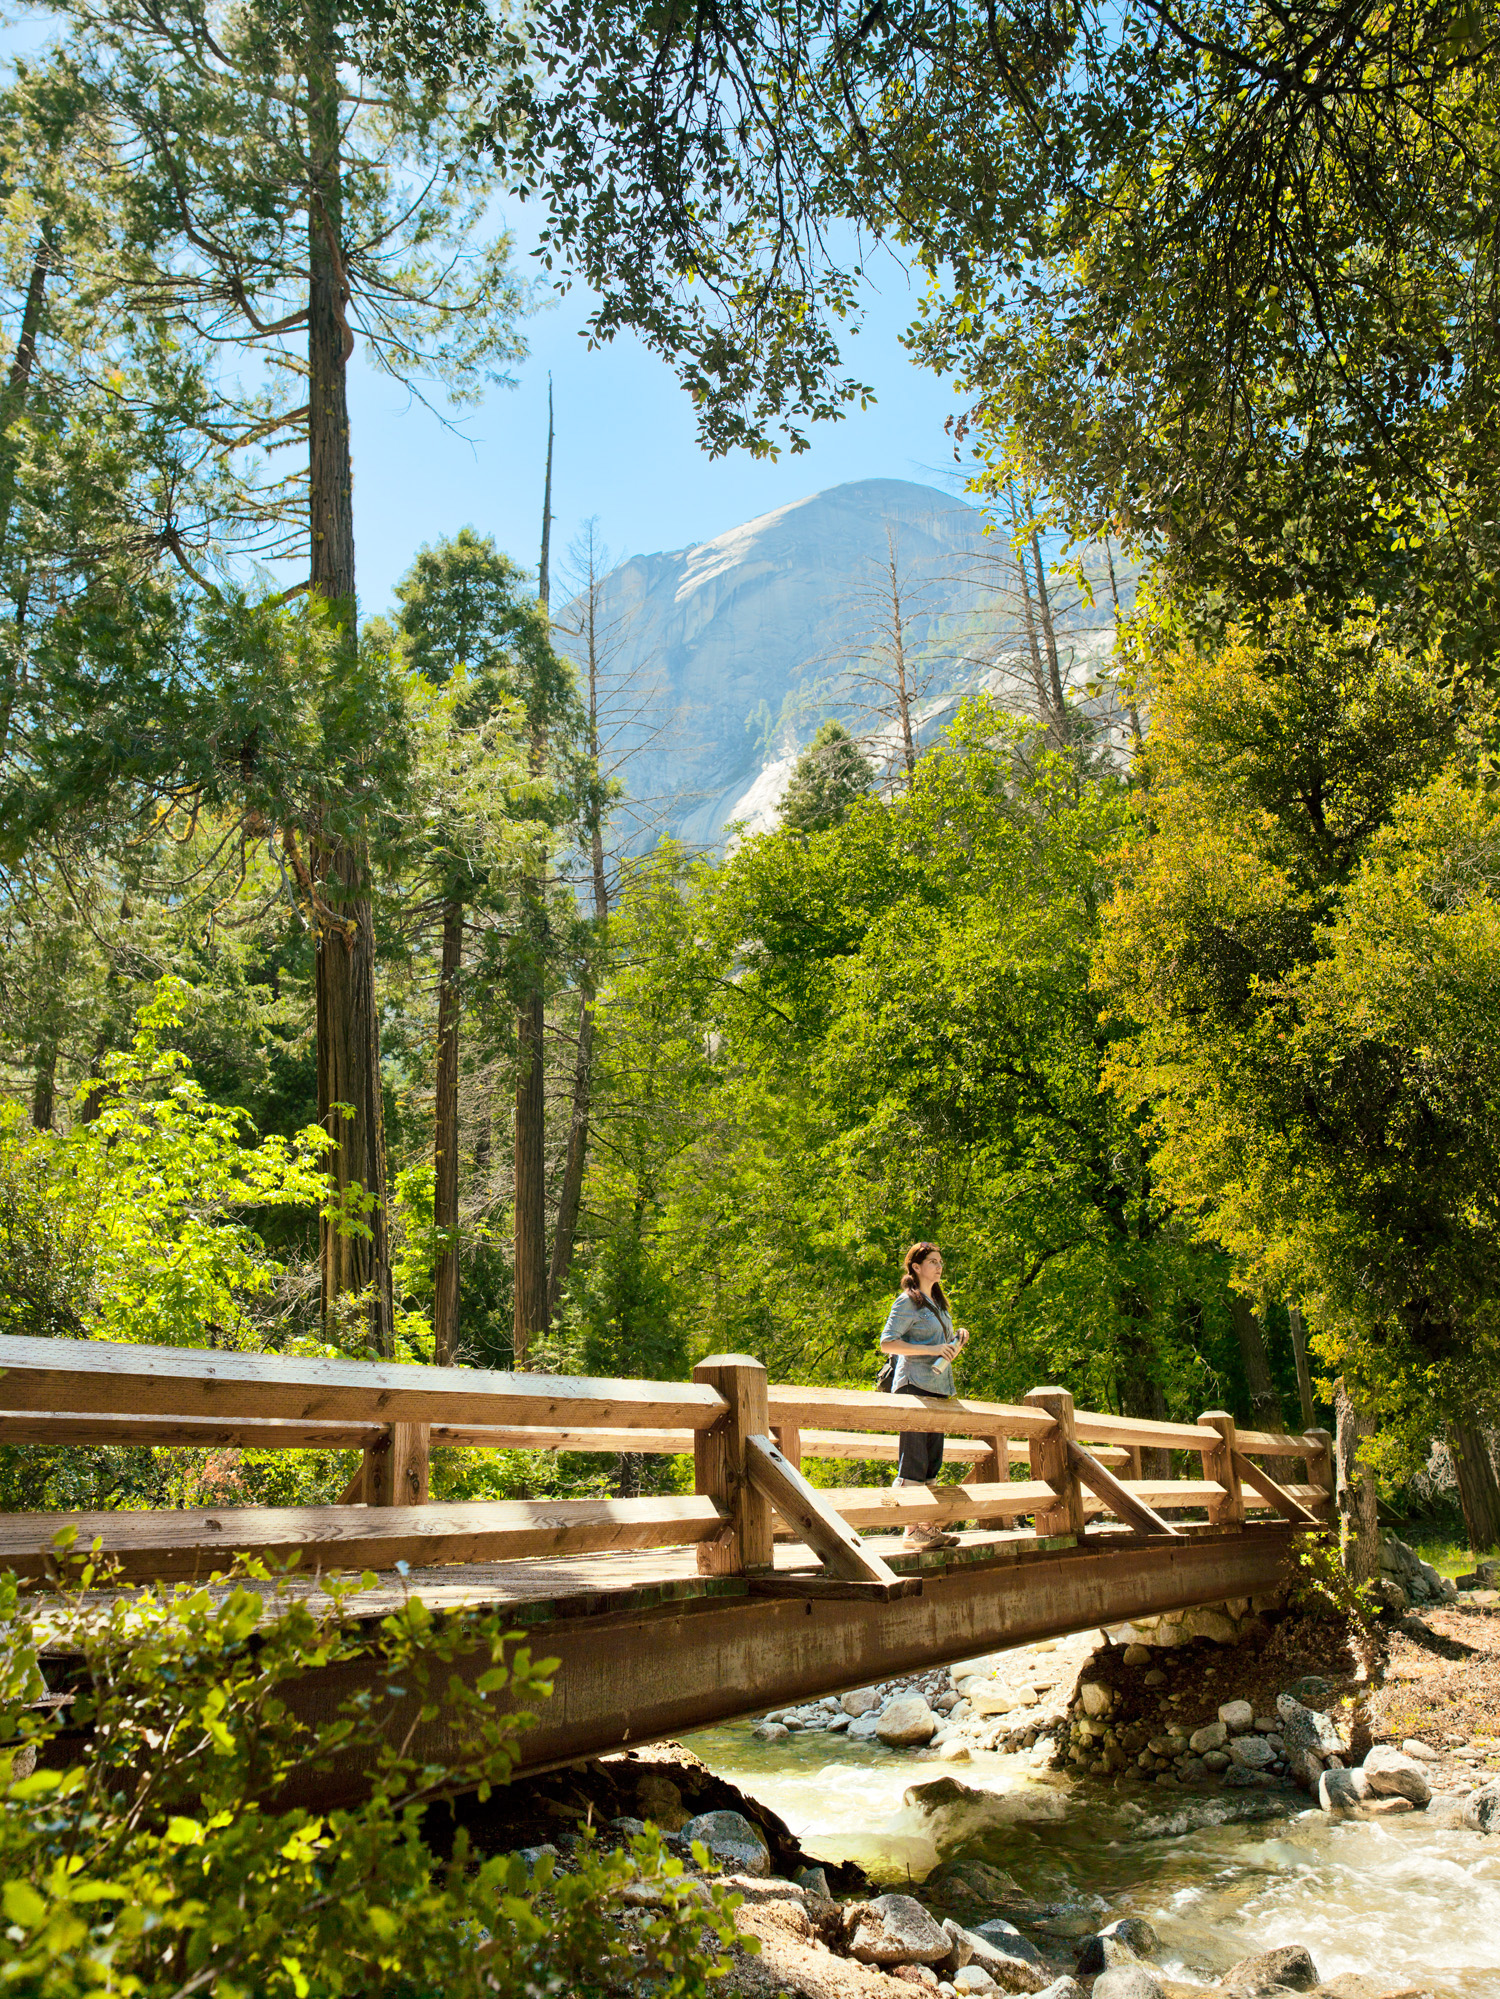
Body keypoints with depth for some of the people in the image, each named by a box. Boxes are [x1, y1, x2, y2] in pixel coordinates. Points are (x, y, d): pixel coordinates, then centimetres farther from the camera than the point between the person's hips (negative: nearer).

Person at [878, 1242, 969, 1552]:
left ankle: (928, 1527, 13)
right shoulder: (907, 1301, -6)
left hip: (939, 1388, 9)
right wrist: (931, 1349, -18)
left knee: (932, 1463, 9)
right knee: (913, 1463, -9)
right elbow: (887, 1343, -14)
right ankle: (911, 1531, -7)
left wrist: (958, 1338, 8)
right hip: (914, 1385, -9)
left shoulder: (938, 1303, 20)